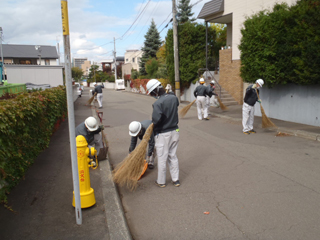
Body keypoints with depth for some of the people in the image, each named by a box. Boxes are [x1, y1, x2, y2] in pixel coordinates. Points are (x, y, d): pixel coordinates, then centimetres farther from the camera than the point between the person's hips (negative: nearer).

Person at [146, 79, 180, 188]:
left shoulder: (158, 103, -24)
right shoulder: (174, 98, -3)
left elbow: (156, 119, -34)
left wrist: (154, 125, -14)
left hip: (162, 135, -6)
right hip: (174, 131, 6)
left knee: (162, 159, 9)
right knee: (173, 156, 18)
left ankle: (161, 181, 25)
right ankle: (176, 179, 27)